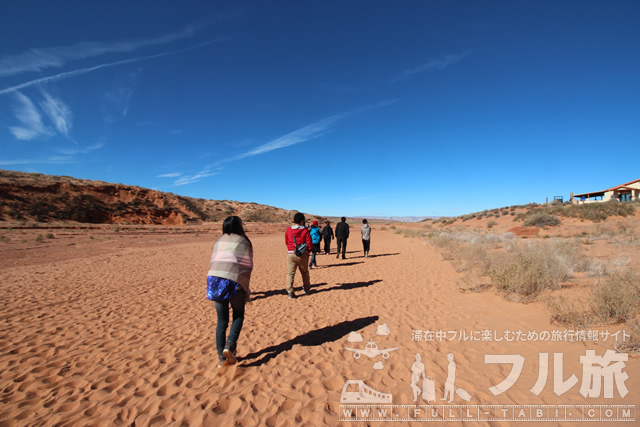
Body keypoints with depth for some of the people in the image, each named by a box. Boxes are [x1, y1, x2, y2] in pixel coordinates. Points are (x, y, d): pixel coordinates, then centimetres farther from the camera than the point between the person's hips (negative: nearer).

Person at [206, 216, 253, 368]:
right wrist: (246, 288, 6)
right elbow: (247, 266, 0)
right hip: (234, 281, -4)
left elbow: (213, 263, 13)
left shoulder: (218, 241, 17)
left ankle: (222, 358, 19)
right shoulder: (243, 241, 4)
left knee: (222, 321, 15)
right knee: (238, 315, 18)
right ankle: (229, 346, 0)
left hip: (214, 279, 4)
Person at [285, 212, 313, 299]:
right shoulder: (305, 231, -8)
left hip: (290, 254, 1)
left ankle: (290, 292, -3)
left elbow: (286, 242, 11)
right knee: (304, 272, 18)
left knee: (290, 273, 4)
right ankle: (306, 289, 35)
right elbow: (309, 244, -9)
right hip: (302, 255, -1)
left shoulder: (288, 230, 1)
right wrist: (307, 251, 11)